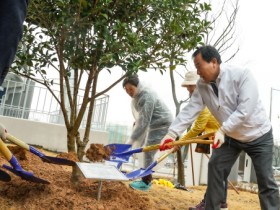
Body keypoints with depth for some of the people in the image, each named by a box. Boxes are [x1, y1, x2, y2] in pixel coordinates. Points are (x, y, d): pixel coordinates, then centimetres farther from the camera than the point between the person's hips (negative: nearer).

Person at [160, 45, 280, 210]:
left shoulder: (242, 75, -26)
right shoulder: (202, 86, -10)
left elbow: (245, 110, -33)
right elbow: (189, 111, -14)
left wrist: (222, 130, -40)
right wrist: (172, 133, -24)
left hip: (258, 135, -4)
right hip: (232, 136, 5)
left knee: (265, 180, -1)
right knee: (215, 167, -1)